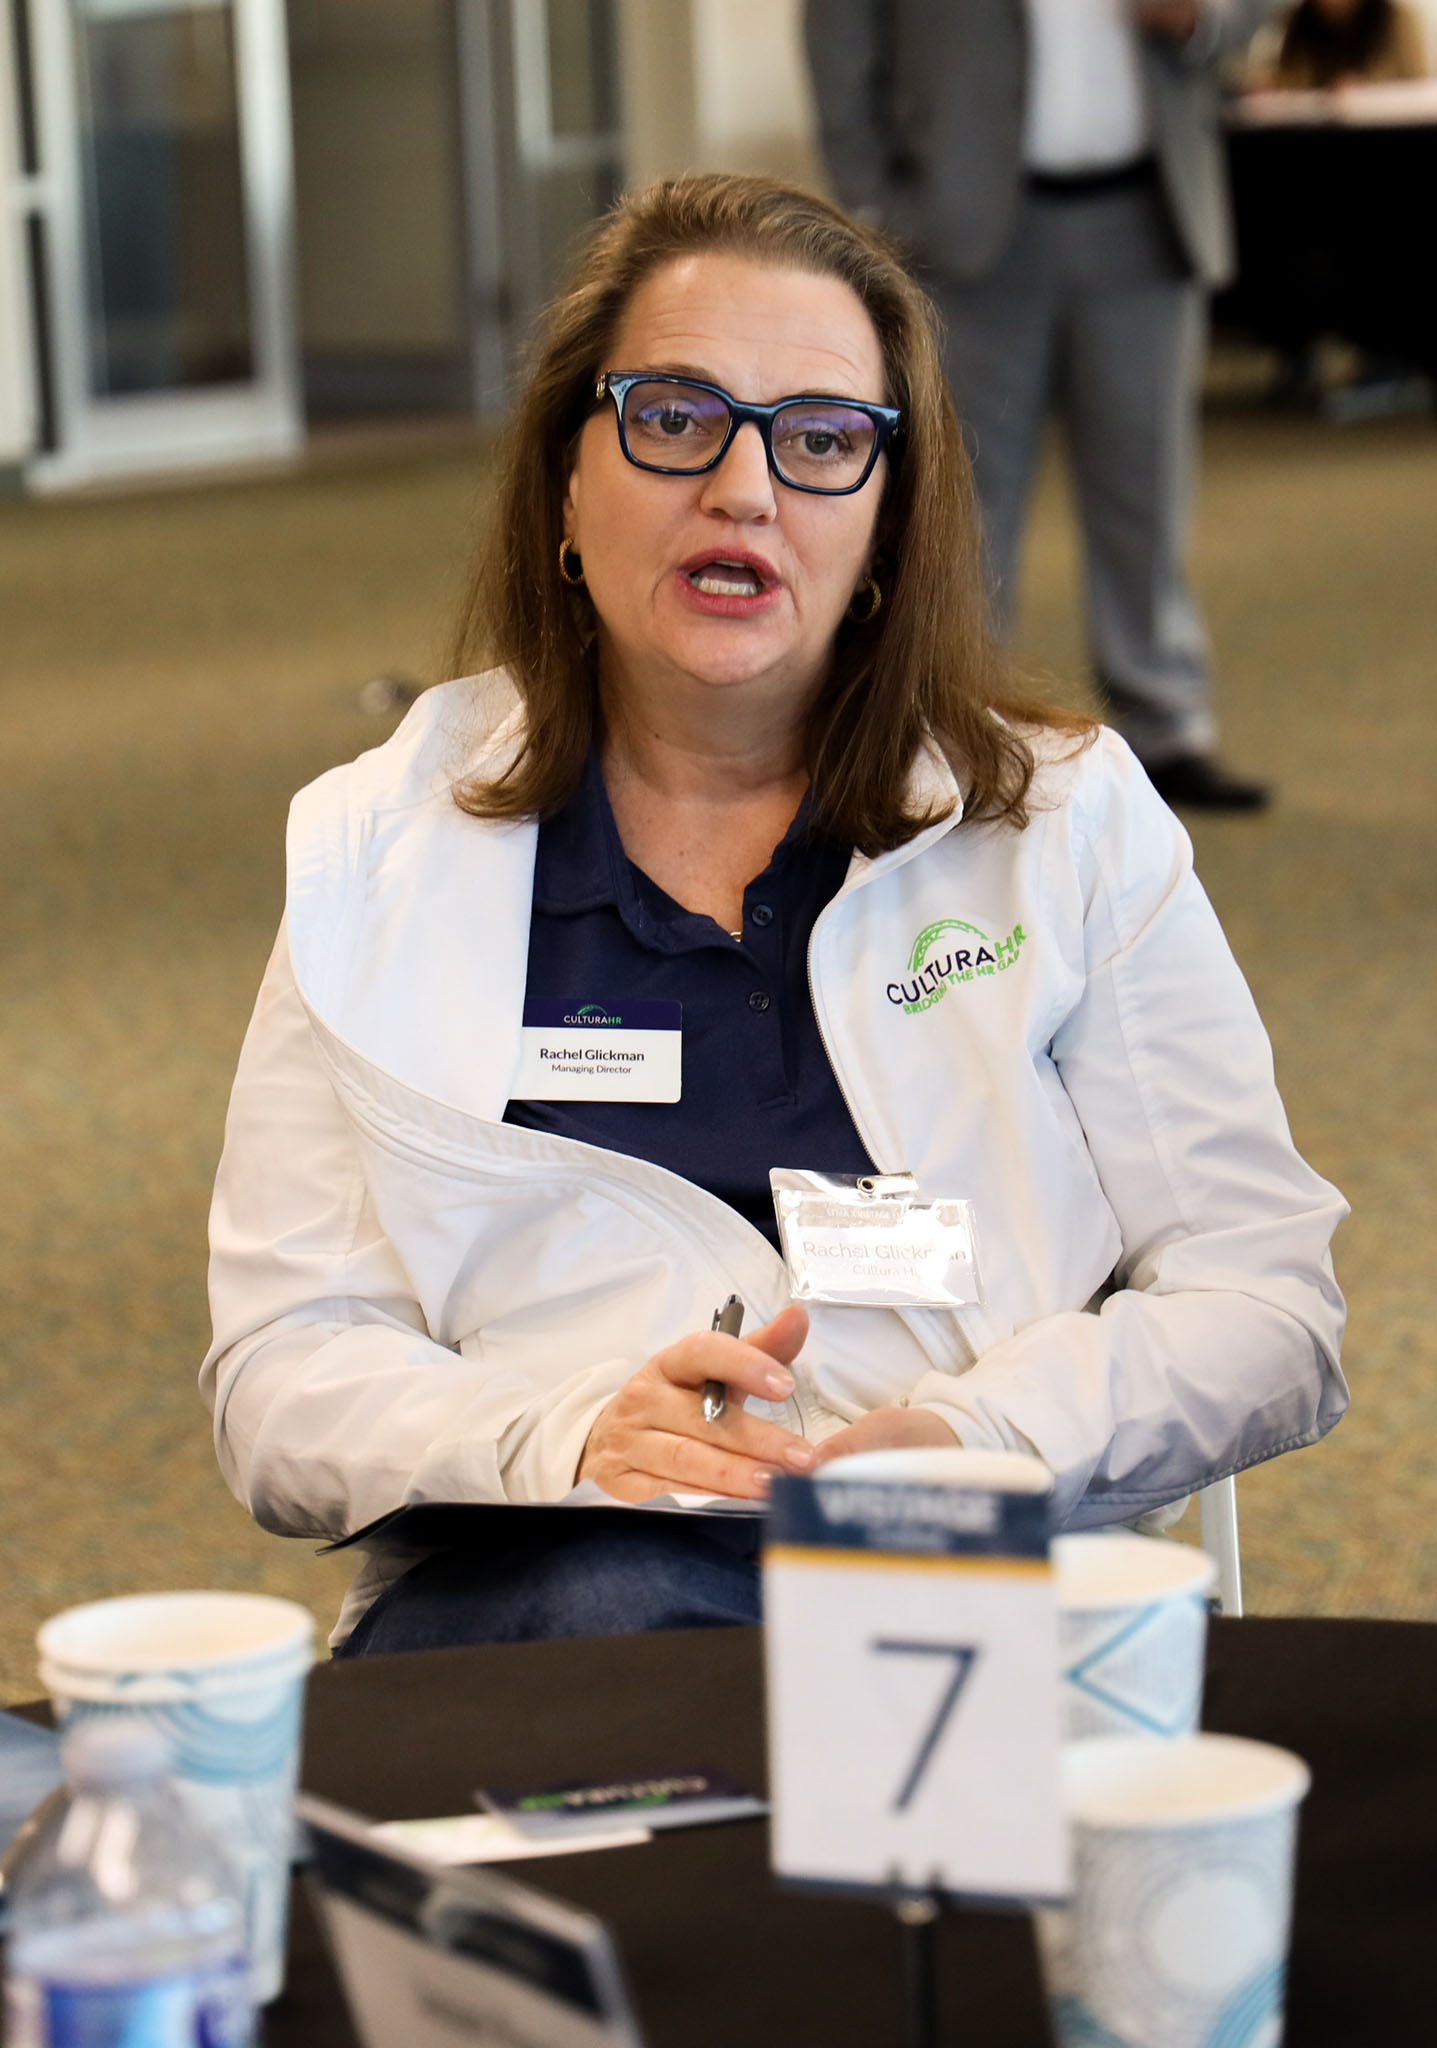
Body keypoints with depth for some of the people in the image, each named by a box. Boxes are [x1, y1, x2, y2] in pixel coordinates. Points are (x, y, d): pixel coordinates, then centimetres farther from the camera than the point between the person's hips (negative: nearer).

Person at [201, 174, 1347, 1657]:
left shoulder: (1071, 822, 13)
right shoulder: (379, 855, 13)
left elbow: (1266, 1308, 8)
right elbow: (281, 1375, 5)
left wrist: (985, 1433, -14)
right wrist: (568, 1444, -17)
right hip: (539, 1588, -1)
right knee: (626, 1603, -39)